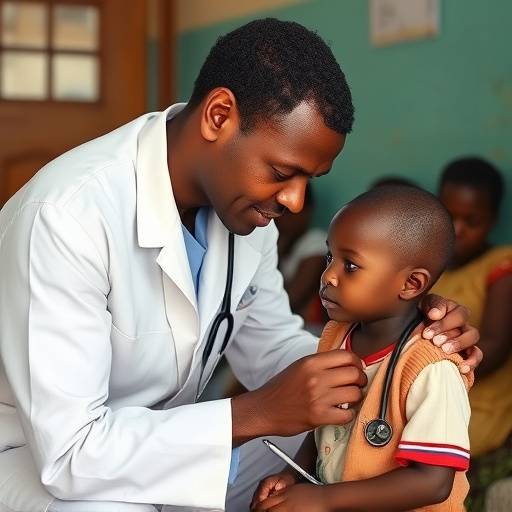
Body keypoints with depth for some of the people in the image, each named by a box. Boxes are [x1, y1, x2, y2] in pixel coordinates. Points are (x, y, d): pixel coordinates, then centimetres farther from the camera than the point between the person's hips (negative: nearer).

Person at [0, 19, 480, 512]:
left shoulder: (243, 196, -8)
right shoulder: (67, 216, -31)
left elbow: (271, 351, 3)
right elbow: (68, 452, -32)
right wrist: (258, 414, -33)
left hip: (159, 435, 7)